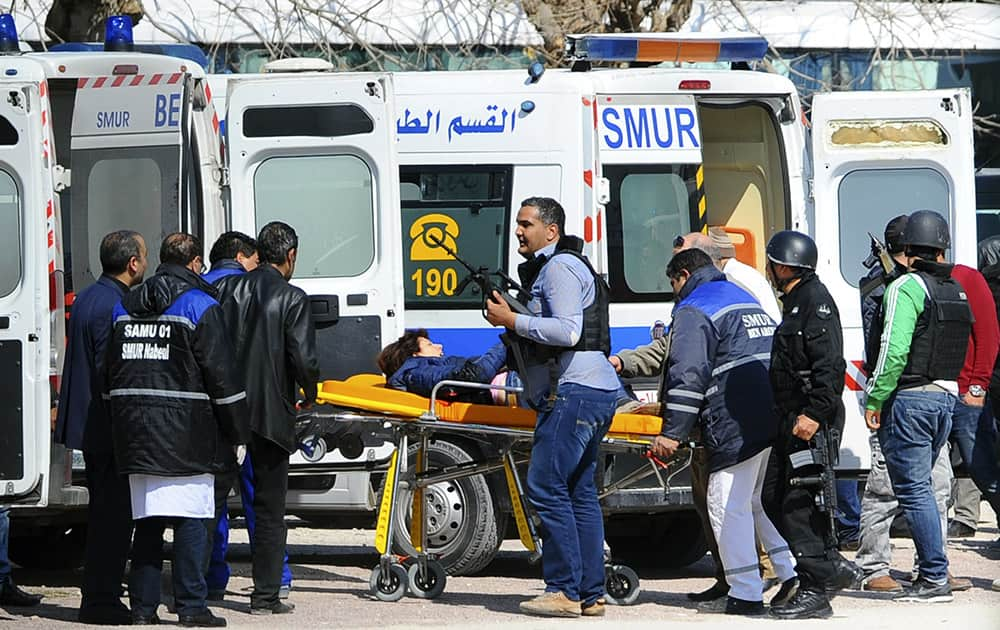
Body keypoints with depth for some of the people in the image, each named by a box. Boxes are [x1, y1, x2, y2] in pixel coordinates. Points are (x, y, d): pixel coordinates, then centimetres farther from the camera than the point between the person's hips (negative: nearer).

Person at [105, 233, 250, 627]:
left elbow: (112, 373, 17)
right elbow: (221, 374, -7)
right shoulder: (200, 306, -5)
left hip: (135, 431, 6)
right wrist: (237, 432, -1)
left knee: (146, 520, 10)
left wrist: (122, 427, 21)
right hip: (186, 431, -6)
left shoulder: (126, 307, 14)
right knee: (191, 519, -3)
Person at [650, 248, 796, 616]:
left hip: (738, 426, -9)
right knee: (761, 499, 19)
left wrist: (672, 432, -14)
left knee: (728, 504, -4)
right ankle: (792, 574, 12)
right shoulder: (747, 300, 24)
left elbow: (687, 375, -13)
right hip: (778, 417, 9)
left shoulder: (693, 311, -3)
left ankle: (746, 594, -5)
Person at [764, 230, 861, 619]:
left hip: (814, 423, -11)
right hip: (795, 419, 11)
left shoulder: (815, 301, -12)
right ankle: (832, 567, 14)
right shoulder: (796, 302, 20)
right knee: (774, 497, 11)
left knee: (799, 504, -9)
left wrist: (815, 413, -28)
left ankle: (816, 591, -6)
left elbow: (830, 365, -22)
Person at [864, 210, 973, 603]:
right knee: (921, 487, 16)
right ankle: (931, 568, 17)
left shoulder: (906, 287, -11)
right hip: (946, 397, 8)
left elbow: (894, 350, -18)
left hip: (909, 397, -8)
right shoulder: (956, 291, 13)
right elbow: (959, 347, 14)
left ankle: (935, 578, -9)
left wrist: (874, 400, -13)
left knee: (913, 490, -5)